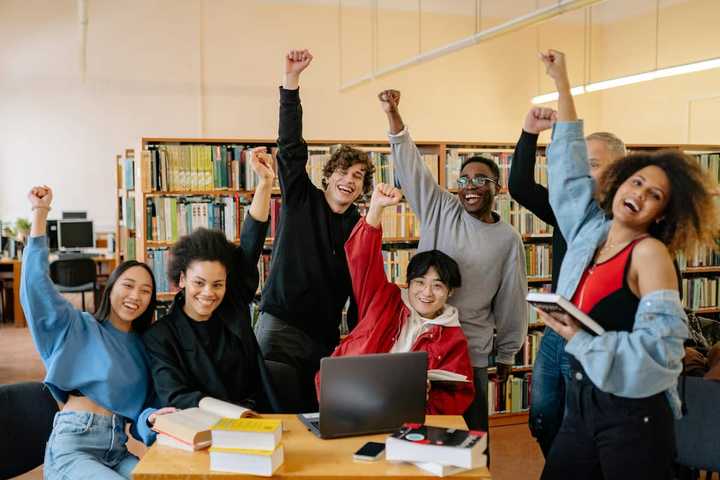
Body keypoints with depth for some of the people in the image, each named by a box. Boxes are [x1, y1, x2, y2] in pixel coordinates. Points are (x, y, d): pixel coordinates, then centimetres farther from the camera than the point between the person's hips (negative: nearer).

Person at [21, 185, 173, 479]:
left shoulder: (144, 347, 17)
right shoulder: (80, 329, 6)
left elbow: (143, 410, 13)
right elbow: (37, 282, -6)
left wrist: (153, 418, -12)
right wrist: (40, 212, -8)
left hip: (117, 451, 4)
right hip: (72, 447, -4)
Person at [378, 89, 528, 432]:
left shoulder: (508, 239, 1)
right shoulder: (440, 210, 3)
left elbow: (511, 302, 7)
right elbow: (410, 165, -4)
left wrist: (506, 355, 11)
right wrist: (393, 114, -13)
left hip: (470, 352, -1)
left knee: (472, 430, 4)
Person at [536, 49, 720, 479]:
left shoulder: (651, 253, -11)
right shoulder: (590, 231, 6)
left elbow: (659, 347, -19)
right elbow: (570, 166, 16)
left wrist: (580, 340, -19)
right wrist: (562, 83, 19)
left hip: (631, 413, -6)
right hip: (580, 402, 6)